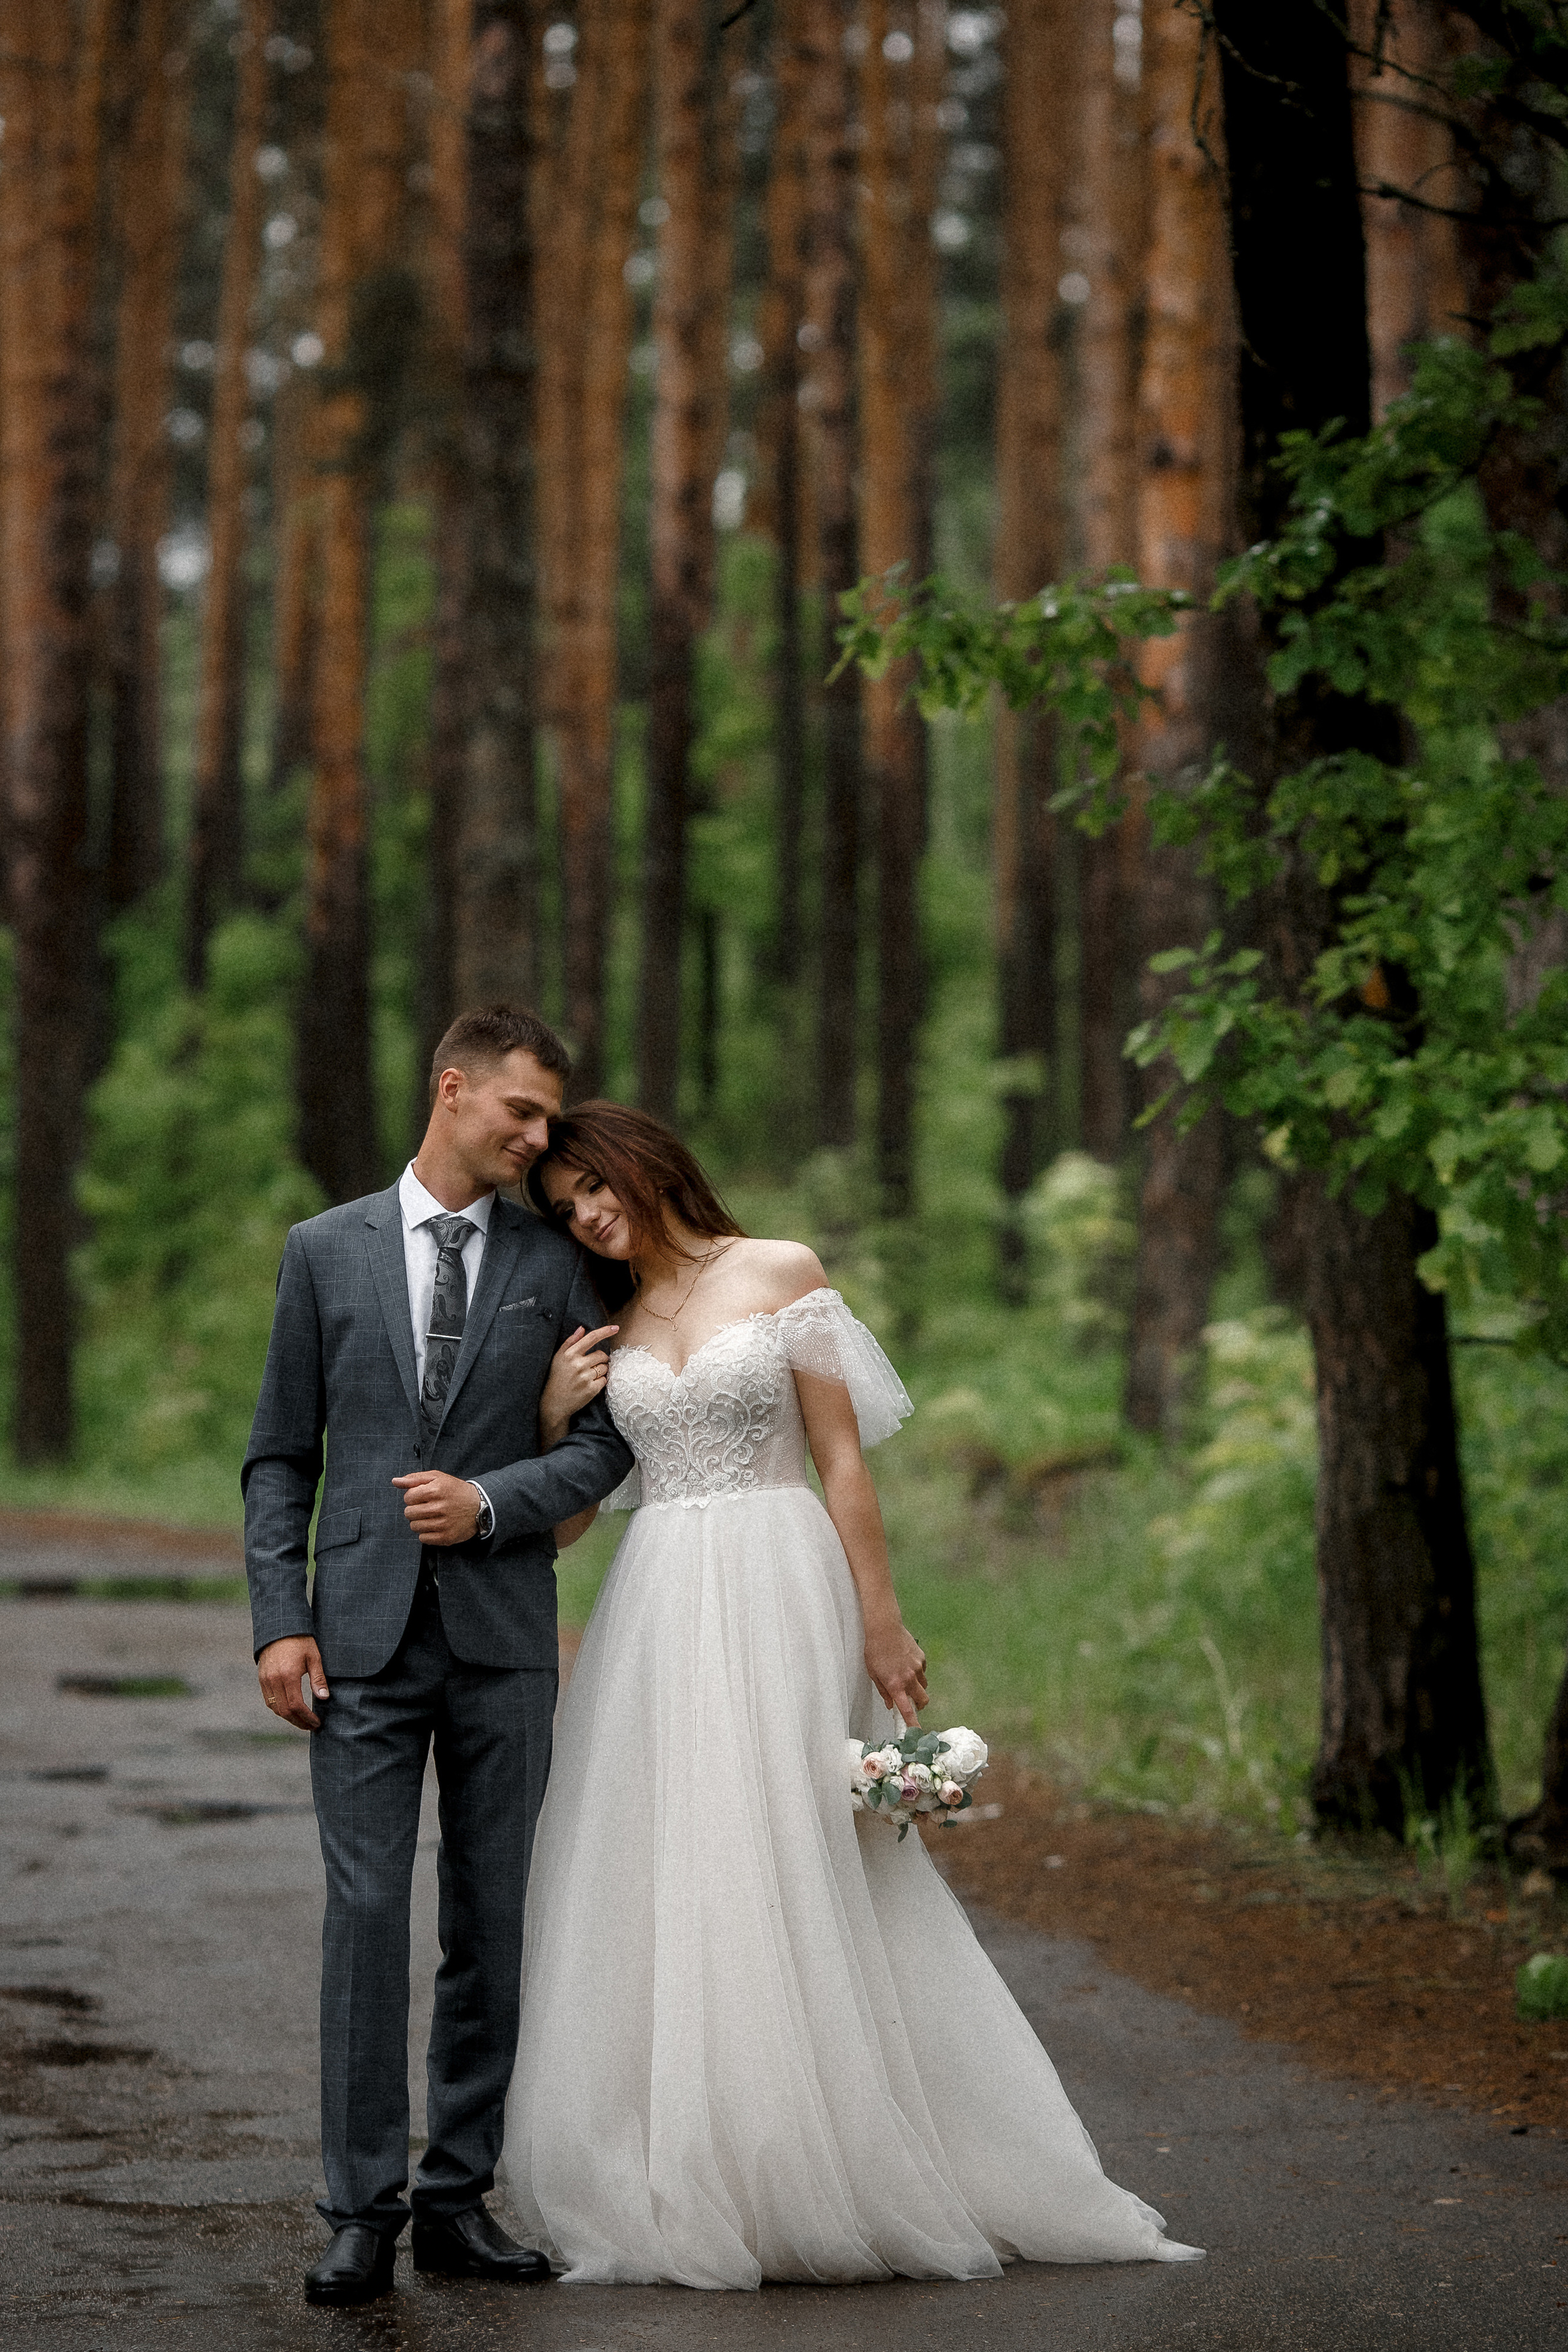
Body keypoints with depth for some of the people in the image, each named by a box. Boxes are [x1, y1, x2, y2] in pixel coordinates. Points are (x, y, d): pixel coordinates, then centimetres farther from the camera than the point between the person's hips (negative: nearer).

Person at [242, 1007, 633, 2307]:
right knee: (366, 1915, -7)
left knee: (492, 1922, 5)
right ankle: (363, 2212, -2)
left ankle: (459, 2197, 13)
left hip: (503, 1631, 2)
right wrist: (280, 1621, -3)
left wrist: (492, 1501, -11)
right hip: (365, 1635, -1)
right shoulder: (327, 1250, 6)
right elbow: (281, 1455, 5)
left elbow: (603, 1440, 6)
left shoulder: (555, 1262, 7)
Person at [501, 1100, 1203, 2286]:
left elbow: (843, 1457, -1)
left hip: (778, 1607, -4)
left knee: (790, 1873, -6)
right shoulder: (603, 1327, 14)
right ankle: (679, 2187, 4)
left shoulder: (782, 1274, 2)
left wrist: (881, 1619, -6)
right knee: (661, 1884, -1)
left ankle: (816, 2177, 1)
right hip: (657, 1611, 4)